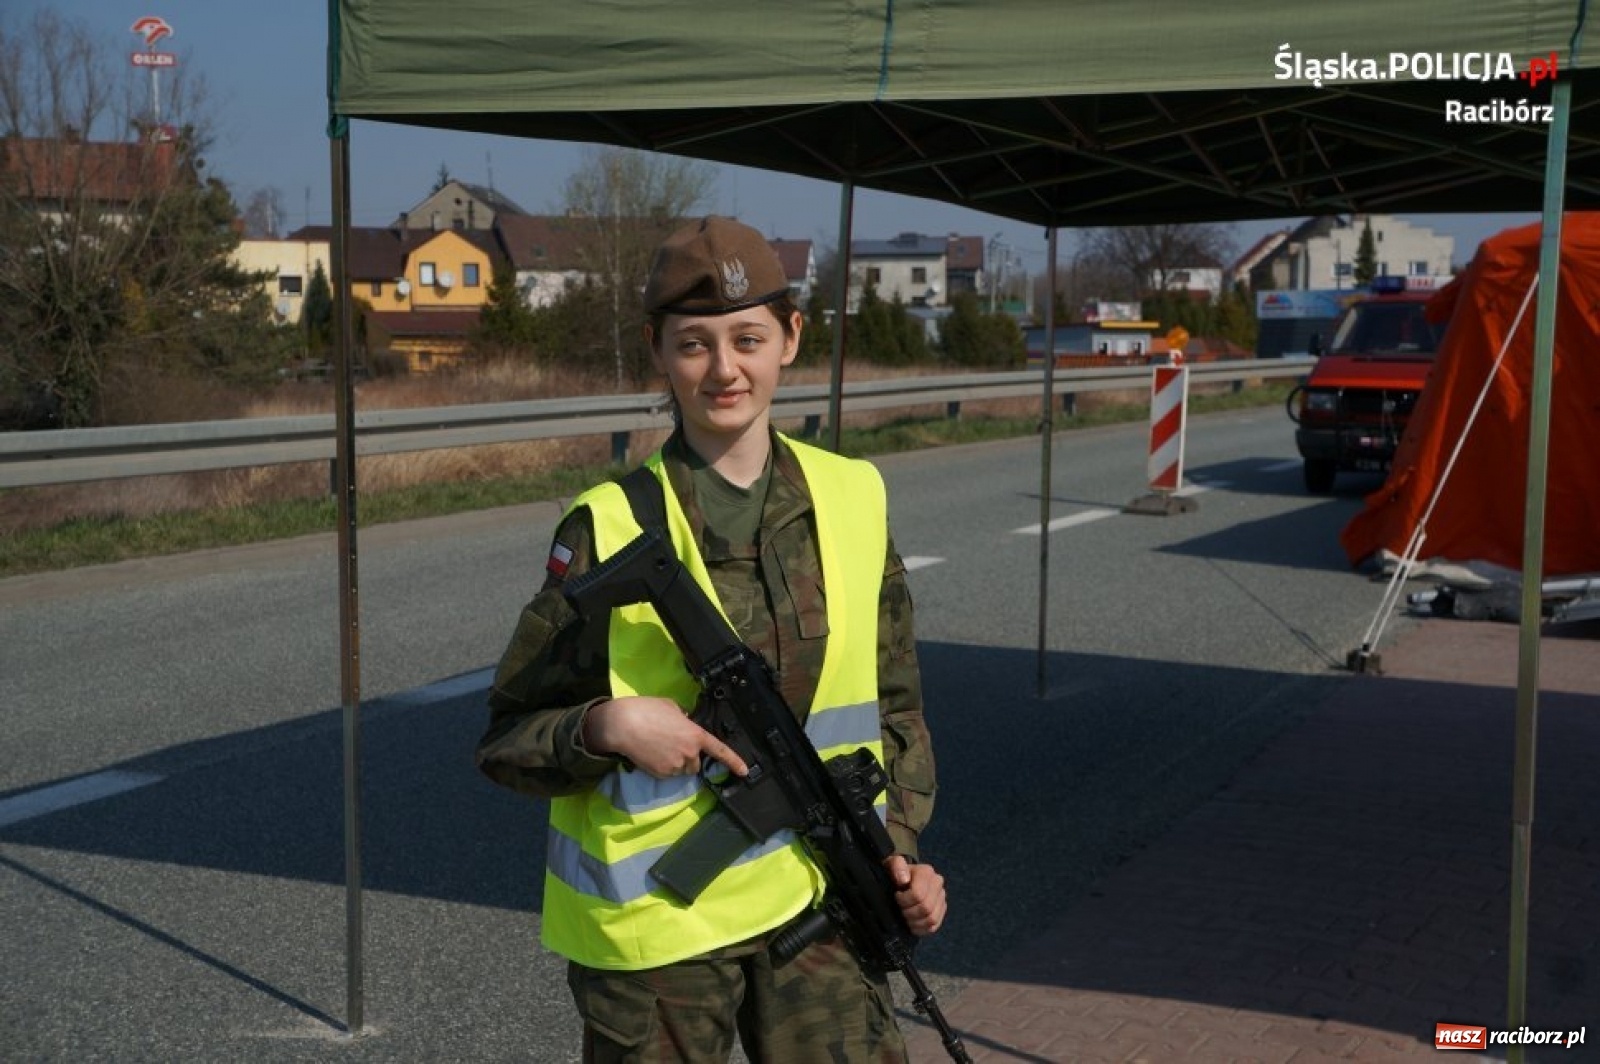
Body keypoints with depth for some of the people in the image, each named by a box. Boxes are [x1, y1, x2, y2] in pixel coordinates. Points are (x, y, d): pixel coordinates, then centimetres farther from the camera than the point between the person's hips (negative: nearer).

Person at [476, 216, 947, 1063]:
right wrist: (610, 724, -23)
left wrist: (899, 842, 0)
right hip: (655, 921, -3)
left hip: (815, 900, 3)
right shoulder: (610, 527, -9)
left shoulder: (851, 499, 2)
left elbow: (892, 700, 12)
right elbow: (508, 738, -4)